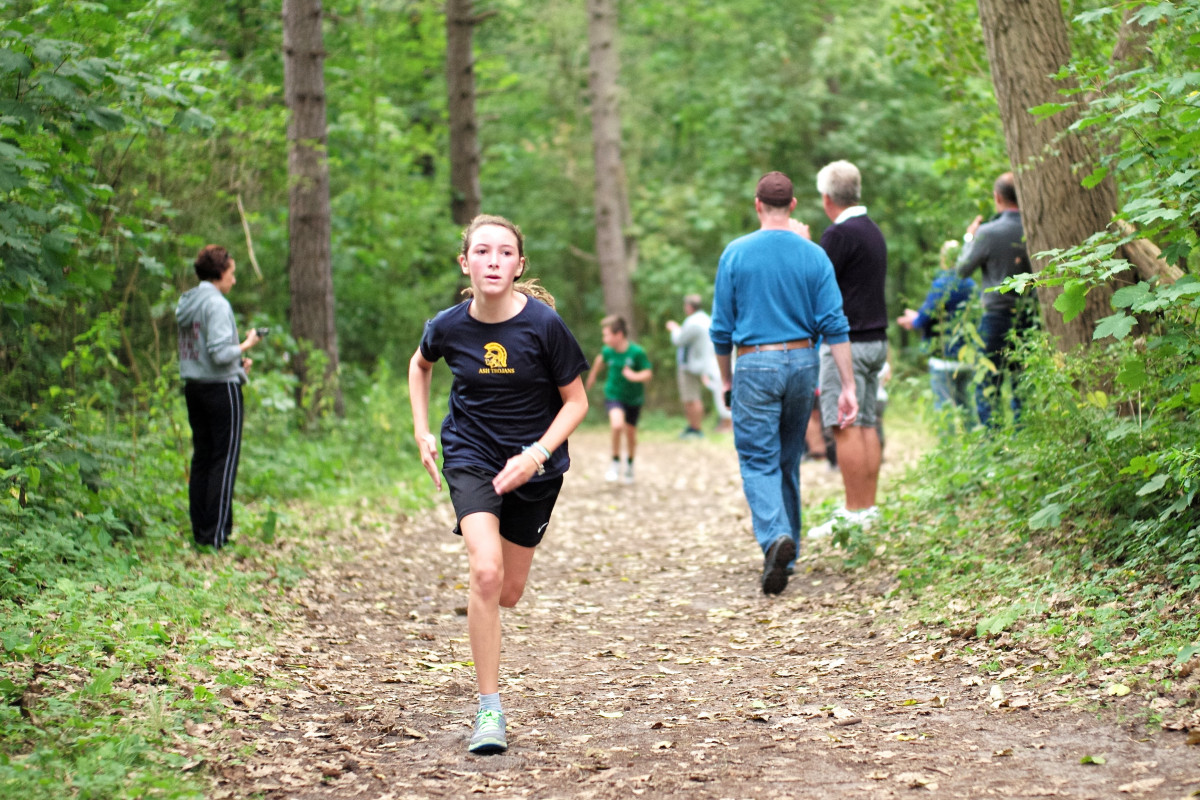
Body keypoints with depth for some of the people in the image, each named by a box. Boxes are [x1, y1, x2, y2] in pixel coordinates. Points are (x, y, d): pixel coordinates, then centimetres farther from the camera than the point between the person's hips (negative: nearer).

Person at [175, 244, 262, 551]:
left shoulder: (186, 304, 12)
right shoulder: (217, 304, -15)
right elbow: (220, 353, -23)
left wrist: (238, 363, 14)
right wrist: (247, 344, -7)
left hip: (193, 386, 9)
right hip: (221, 388, -9)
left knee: (201, 458, 13)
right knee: (224, 460, -3)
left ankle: (200, 531, 16)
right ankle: (216, 535, -4)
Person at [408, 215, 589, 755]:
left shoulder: (543, 324, -17)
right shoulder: (448, 326, -11)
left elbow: (576, 401, -7)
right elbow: (420, 365, 14)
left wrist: (536, 455, -19)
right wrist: (422, 433, 8)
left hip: (535, 465, 1)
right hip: (471, 457, 0)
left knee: (507, 593, 8)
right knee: (486, 572, -22)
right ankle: (489, 710, -14)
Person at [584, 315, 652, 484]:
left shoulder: (637, 352, -20)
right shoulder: (608, 351, -10)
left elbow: (648, 373, -15)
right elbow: (601, 359, 13)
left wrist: (635, 376, -35)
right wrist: (593, 374, 29)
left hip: (633, 398, 0)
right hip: (614, 395, 0)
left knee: (630, 433, 12)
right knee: (617, 424, -25)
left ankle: (629, 464, 42)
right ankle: (615, 463, -4)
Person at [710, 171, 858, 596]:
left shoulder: (736, 253, -4)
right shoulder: (813, 256, 1)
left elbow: (722, 327, 0)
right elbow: (834, 325, -3)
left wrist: (726, 379, 13)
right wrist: (848, 386, -1)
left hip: (755, 364, -3)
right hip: (802, 362, 3)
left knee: (759, 461, -2)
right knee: (789, 461, 16)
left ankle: (775, 536, -27)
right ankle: (787, 554, 24)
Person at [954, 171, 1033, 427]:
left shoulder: (988, 233, -12)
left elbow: (962, 269, -1)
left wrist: (969, 237, 16)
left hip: (998, 317, -4)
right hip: (1031, 318, 4)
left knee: (987, 390, 3)